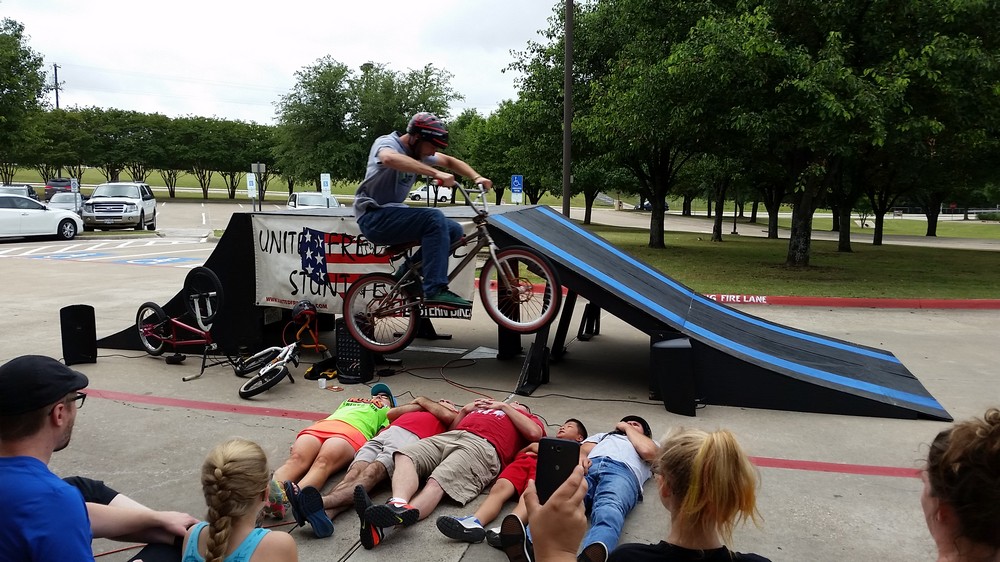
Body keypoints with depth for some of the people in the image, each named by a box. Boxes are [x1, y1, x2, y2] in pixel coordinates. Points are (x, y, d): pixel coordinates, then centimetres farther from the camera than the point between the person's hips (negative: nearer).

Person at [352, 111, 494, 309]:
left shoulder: (419, 152, 9)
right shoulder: (386, 143, -14)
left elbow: (450, 161, 21)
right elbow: (389, 159, -39)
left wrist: (477, 177, 3)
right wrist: (435, 173, -45)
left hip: (393, 215, 9)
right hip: (374, 217, -9)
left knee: (454, 230, -2)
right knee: (434, 218, -28)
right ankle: (436, 291, -29)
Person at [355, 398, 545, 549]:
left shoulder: (528, 417, 30)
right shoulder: (483, 406, 43)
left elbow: (534, 433, 5)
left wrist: (505, 406, 13)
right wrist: (464, 410, 25)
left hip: (483, 445, -6)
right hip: (448, 436, 6)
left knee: (437, 482, -32)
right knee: (405, 455, -24)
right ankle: (398, 504, -51)